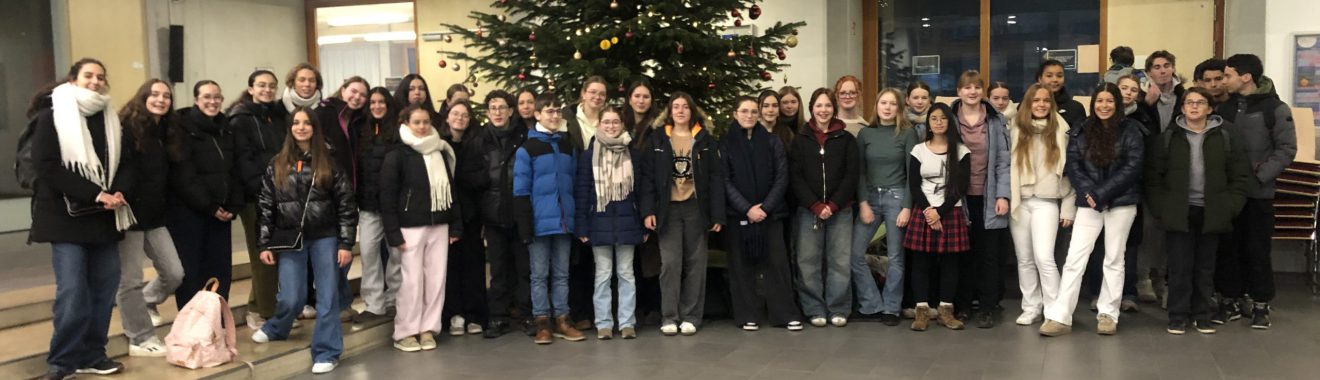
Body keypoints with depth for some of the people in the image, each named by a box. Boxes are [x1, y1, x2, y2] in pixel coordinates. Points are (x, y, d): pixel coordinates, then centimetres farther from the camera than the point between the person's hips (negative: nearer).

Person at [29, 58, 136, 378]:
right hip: (66, 217, -5)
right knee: (72, 291, -9)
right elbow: (47, 167, -12)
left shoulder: (111, 120, 14)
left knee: (104, 288, 5)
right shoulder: (51, 117, -3)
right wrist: (94, 194, -19)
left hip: (104, 217, 6)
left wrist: (119, 193, -10)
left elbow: (125, 164, 12)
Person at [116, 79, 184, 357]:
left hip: (155, 215, 7)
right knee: (130, 279, 2)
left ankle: (145, 303, 34)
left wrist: (164, 205, 11)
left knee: (174, 273, 4)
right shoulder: (126, 128, -11)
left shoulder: (165, 132, 12)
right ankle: (140, 339, 11)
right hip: (130, 214, -7)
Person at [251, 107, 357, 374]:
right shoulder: (277, 165, 4)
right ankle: (276, 329, 37)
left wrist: (346, 244, -7)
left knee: (327, 295, -1)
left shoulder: (329, 164, -1)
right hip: (290, 240, 1)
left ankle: (326, 352, 8)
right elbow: (266, 206, 6)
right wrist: (265, 245, 2)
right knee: (291, 298, 5)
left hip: (325, 238, -1)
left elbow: (346, 204, -2)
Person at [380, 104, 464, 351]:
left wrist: (456, 226, 8)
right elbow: (387, 197, -8)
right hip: (411, 226, -5)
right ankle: (405, 333, 8)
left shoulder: (441, 152, 11)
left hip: (439, 226, 5)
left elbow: (450, 189, 14)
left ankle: (428, 329, 14)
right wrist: (394, 233, -14)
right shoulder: (397, 155, -4)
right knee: (412, 280, -3)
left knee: (436, 278, 4)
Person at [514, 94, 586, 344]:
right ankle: (542, 323, 8)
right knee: (540, 274, 3)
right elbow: (521, 190, -7)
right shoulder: (527, 149, -3)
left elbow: (575, 184, 14)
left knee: (561, 274, 10)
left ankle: (562, 321, 15)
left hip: (564, 221, 4)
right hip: (540, 221, -4)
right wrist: (525, 226, -12)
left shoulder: (568, 147, 12)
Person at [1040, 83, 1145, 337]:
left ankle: (1108, 314, 17)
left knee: (1114, 258, 8)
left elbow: (1132, 167, -9)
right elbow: (1072, 166, 1)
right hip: (1089, 203, 2)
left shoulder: (1130, 130, -2)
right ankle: (1060, 317, -3)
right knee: (1074, 258, -4)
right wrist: (1089, 193, -15)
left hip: (1121, 202, -1)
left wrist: (1102, 193, -16)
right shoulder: (1081, 132, 6)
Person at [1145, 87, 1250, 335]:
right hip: (1179, 212, -1)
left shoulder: (1226, 137, 3)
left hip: (1211, 213, 1)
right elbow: (1153, 176, 2)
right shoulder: (1168, 138, 2)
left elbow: (1240, 176, 4)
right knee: (1180, 267, 1)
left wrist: (1231, 207, -4)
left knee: (1205, 267, 10)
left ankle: (1202, 316, 20)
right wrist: (1160, 208, -6)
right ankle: (1178, 316, 10)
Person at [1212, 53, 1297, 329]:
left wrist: (1259, 174, -16)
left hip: (1258, 192, -4)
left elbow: (1287, 149, -8)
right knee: (1227, 247, 6)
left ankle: (1260, 304, 13)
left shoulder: (1275, 109, -5)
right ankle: (1231, 300, 17)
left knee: (1257, 249, 2)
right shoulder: (1224, 108, 8)